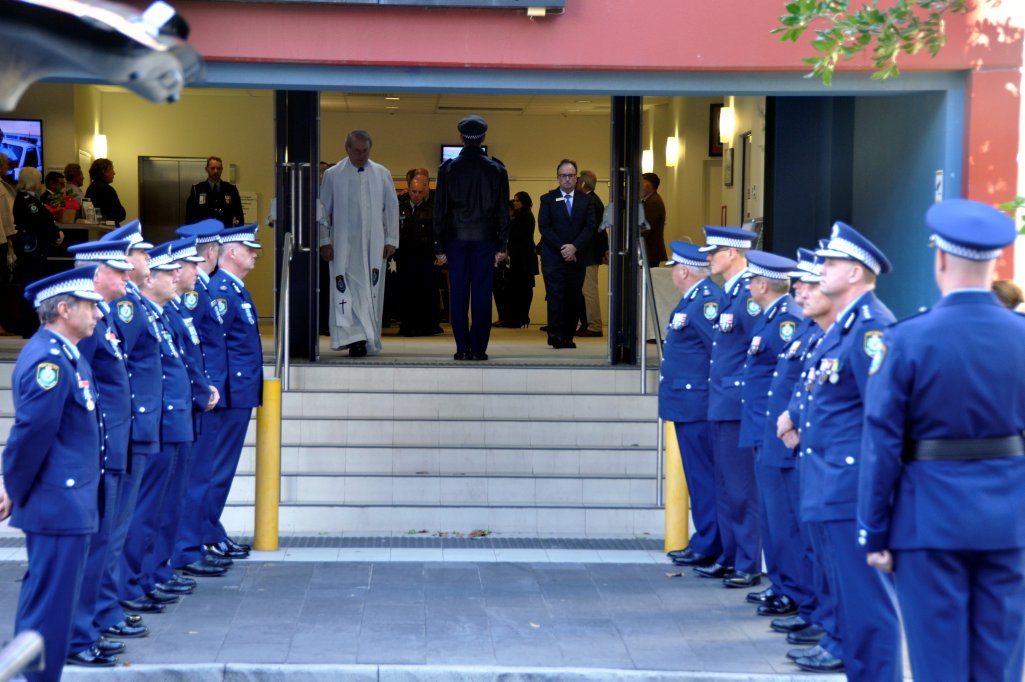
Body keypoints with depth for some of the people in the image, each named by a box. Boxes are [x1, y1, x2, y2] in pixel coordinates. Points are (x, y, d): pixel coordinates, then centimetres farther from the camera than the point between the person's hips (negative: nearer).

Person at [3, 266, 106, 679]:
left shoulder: (65, 355, 12)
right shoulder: (49, 360, -20)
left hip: (68, 503, 10)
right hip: (59, 505, -10)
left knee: (46, 596, 18)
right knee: (51, 603, -3)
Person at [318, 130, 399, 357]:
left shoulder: (382, 174, 8)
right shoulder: (333, 175, 3)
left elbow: (392, 208, 10)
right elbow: (323, 210, 5)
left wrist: (391, 240, 4)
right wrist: (325, 241, -1)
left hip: (374, 244, 2)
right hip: (344, 244, -2)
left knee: (371, 293, 3)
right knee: (347, 292, -9)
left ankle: (368, 340, 9)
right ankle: (353, 337, -12)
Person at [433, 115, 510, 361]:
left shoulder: (448, 169, -1)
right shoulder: (496, 169, 0)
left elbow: (440, 210, 0)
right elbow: (503, 211, 1)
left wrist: (439, 247, 4)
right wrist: (503, 246, 5)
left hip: (456, 239, 0)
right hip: (485, 239, 0)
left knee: (458, 296, 4)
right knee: (482, 295, 2)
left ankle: (462, 349, 3)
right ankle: (478, 349, 1)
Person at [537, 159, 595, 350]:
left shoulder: (585, 200, 11)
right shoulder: (548, 199, 7)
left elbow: (591, 227, 1)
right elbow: (544, 227, -2)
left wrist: (575, 247, -12)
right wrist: (561, 248, -12)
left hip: (577, 258, 2)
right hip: (553, 258, -2)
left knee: (574, 299, 1)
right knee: (556, 296, -10)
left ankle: (568, 337, 6)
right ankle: (555, 336, -11)